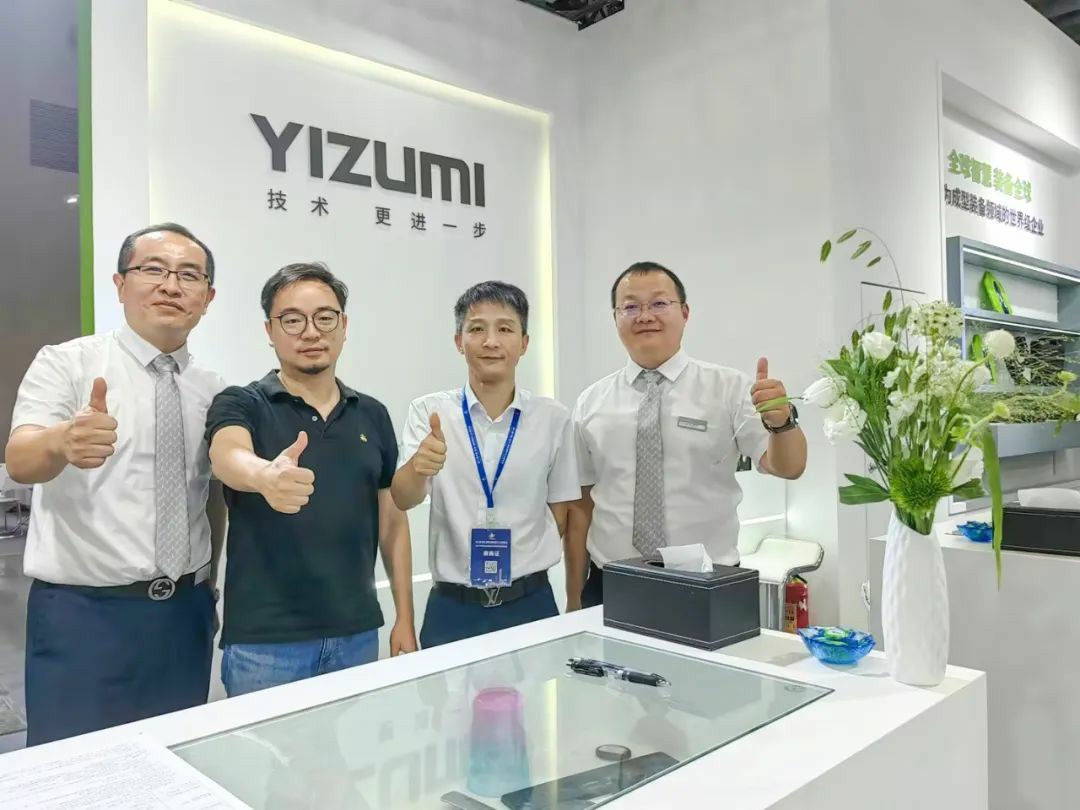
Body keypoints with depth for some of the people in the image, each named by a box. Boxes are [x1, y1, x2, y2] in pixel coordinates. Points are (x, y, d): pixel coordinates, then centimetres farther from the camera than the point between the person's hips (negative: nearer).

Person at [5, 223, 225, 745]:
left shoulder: (214, 391, 6)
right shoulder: (65, 364, -7)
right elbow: (20, 460, -24)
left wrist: (206, 589, 11)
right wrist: (64, 442, -45)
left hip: (185, 615, 4)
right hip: (83, 613, -4)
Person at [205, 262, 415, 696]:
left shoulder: (372, 415, 6)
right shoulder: (240, 405, -5)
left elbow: (392, 521, 10)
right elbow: (228, 456, -28)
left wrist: (405, 619, 5)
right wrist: (265, 475, -51)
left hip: (357, 633, 4)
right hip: (264, 639, -4)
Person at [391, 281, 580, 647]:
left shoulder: (553, 418, -2)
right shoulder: (429, 411, -4)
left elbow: (561, 512, 7)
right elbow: (402, 500, -16)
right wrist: (419, 467, -35)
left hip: (531, 603, 1)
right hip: (452, 607, 0)